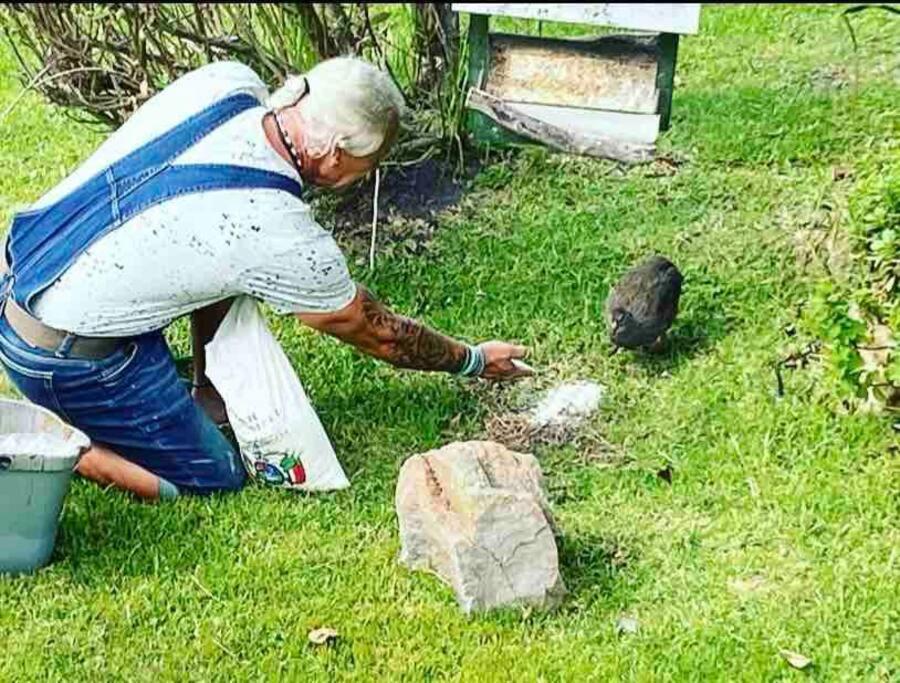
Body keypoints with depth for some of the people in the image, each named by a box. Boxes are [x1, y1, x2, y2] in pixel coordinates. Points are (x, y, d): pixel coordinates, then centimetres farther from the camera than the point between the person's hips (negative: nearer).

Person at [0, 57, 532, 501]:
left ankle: (209, 392, 21)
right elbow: (379, 334, -5)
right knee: (218, 479, 4)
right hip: (65, 360, -8)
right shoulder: (283, 237, -23)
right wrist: (473, 360, 11)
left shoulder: (228, 81, -8)